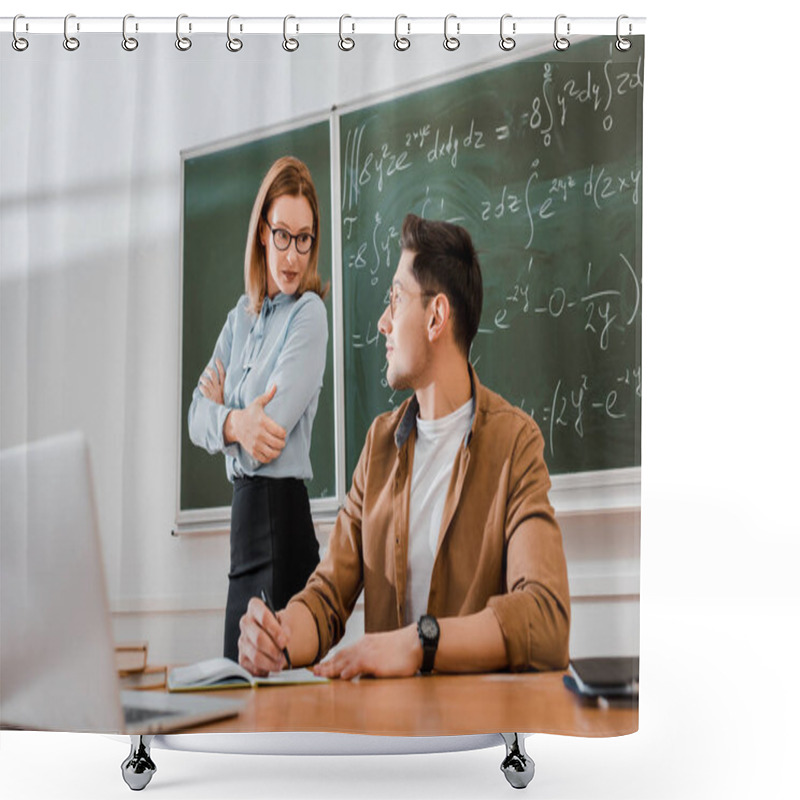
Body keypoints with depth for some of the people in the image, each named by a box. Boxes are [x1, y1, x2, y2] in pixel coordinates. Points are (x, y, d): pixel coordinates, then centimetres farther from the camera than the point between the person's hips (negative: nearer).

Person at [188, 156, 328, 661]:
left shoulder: (309, 314, -8)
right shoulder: (240, 319, 13)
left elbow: (267, 438, -16)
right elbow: (197, 419, 7)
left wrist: (221, 406, 1)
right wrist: (235, 422, -13)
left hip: (282, 518, -7)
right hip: (244, 515, 7)